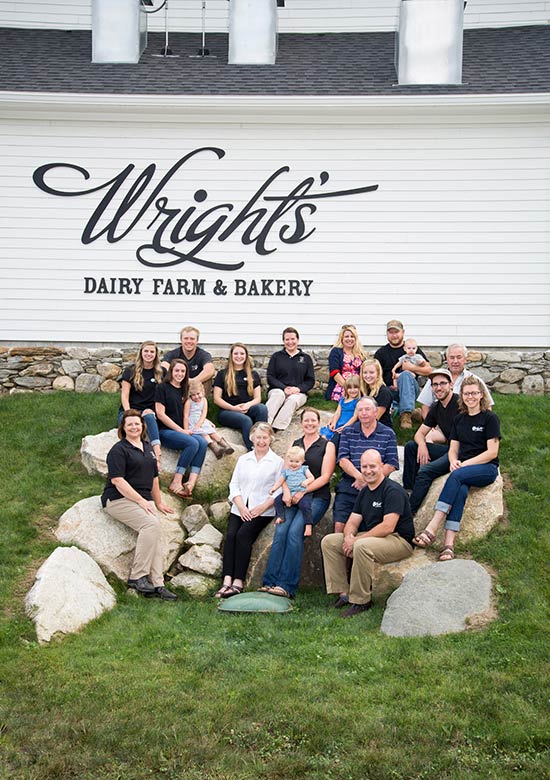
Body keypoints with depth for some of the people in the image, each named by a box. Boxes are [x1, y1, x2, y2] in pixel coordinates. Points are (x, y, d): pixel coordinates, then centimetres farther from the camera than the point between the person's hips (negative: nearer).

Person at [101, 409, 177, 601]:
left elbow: (154, 477, 27)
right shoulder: (119, 450, -4)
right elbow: (118, 480, -13)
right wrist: (141, 501, -16)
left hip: (143, 500, 7)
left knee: (156, 534, -15)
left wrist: (158, 502, 28)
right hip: (119, 499, -7)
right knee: (151, 524, -28)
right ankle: (137, 576, -23)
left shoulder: (148, 448, 19)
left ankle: (156, 584, -18)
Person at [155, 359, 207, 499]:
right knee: (193, 443, -30)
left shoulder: (183, 390, 20)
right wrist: (180, 430, -10)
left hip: (181, 431, 6)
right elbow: (160, 414, -7)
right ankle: (176, 483, -27)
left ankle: (191, 483, -33)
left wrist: (186, 429, 6)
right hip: (165, 431, -6)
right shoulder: (163, 387, 0)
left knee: (202, 442, -24)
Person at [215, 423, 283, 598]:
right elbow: (234, 484, 12)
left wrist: (262, 507, -13)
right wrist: (241, 506, -4)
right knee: (230, 535, -22)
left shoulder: (277, 462, 5)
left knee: (243, 535, -26)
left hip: (263, 510, -4)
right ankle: (227, 580, -30)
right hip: (240, 508, 4)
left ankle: (238, 582, -28)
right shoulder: (243, 459, 19)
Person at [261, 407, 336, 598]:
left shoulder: (327, 446, 6)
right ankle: (269, 582, -25)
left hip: (316, 497, -4)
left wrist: (303, 492, -12)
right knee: (281, 532, -21)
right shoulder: (294, 445, 19)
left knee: (295, 531, -27)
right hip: (293, 497, 4)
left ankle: (286, 586, -28)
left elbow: (325, 477, -2)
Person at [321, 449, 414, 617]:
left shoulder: (392, 490, -15)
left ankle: (361, 601, -24)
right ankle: (343, 592, -5)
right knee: (329, 541, 0)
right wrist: (349, 536, -13)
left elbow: (387, 527, -24)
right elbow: (352, 522, 12)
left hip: (399, 540, -9)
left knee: (362, 546, -37)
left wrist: (357, 540, -22)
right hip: (370, 538, 9)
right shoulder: (364, 492, 12)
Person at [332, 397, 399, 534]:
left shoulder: (388, 434, 7)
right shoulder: (348, 432, 13)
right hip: (349, 486, 1)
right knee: (340, 525, -11)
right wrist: (359, 476, -16)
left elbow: (391, 465, -1)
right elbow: (343, 460, 2)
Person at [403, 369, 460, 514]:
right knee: (410, 446, 1)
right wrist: (422, 445, -9)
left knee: (425, 471, -24)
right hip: (448, 449, 9)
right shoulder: (435, 408, 12)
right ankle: (408, 490, -2)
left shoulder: (459, 403, -13)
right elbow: (420, 433, 14)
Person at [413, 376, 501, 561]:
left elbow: (492, 452, -7)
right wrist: (453, 461, -7)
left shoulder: (490, 418, 0)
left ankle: (432, 528, -42)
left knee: (456, 476, -34)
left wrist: (465, 464, -13)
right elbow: (453, 449, 17)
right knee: (460, 490, -31)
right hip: (462, 468, 4)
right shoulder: (459, 419, 17)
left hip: (487, 468, -4)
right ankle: (449, 543, -45)